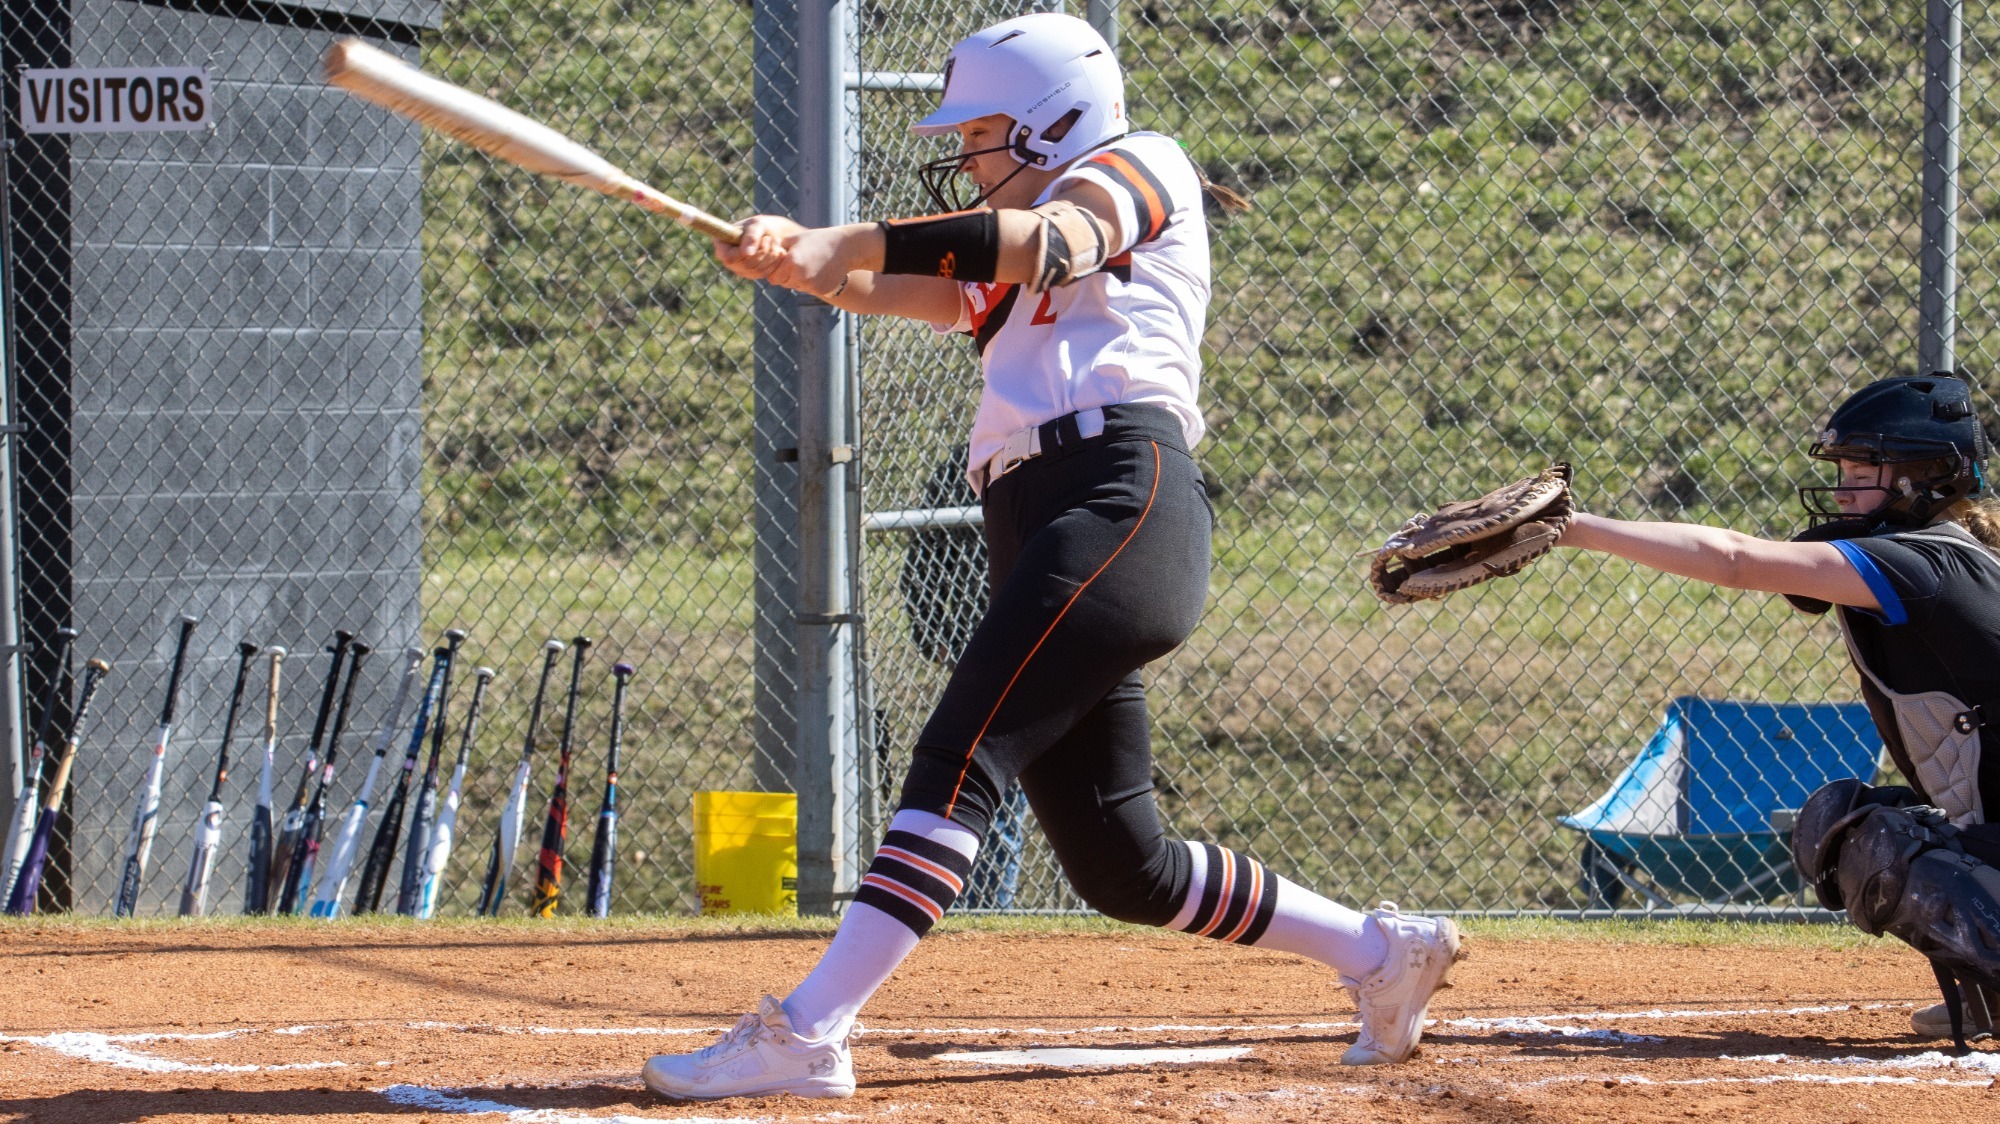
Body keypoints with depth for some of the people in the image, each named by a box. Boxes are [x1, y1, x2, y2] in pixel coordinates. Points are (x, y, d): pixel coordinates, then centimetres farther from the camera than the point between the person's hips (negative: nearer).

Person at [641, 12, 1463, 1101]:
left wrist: (845, 245, -19)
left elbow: (1048, 242, -13)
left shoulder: (1142, 166, 7)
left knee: (957, 755, -21)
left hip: (1125, 493, -10)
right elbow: (936, 293, 14)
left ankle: (807, 1033, -32)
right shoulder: (1010, 268, 32)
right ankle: (1378, 949, 23)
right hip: (1035, 543, 10)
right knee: (1122, 867, 9)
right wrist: (806, 260, -6)